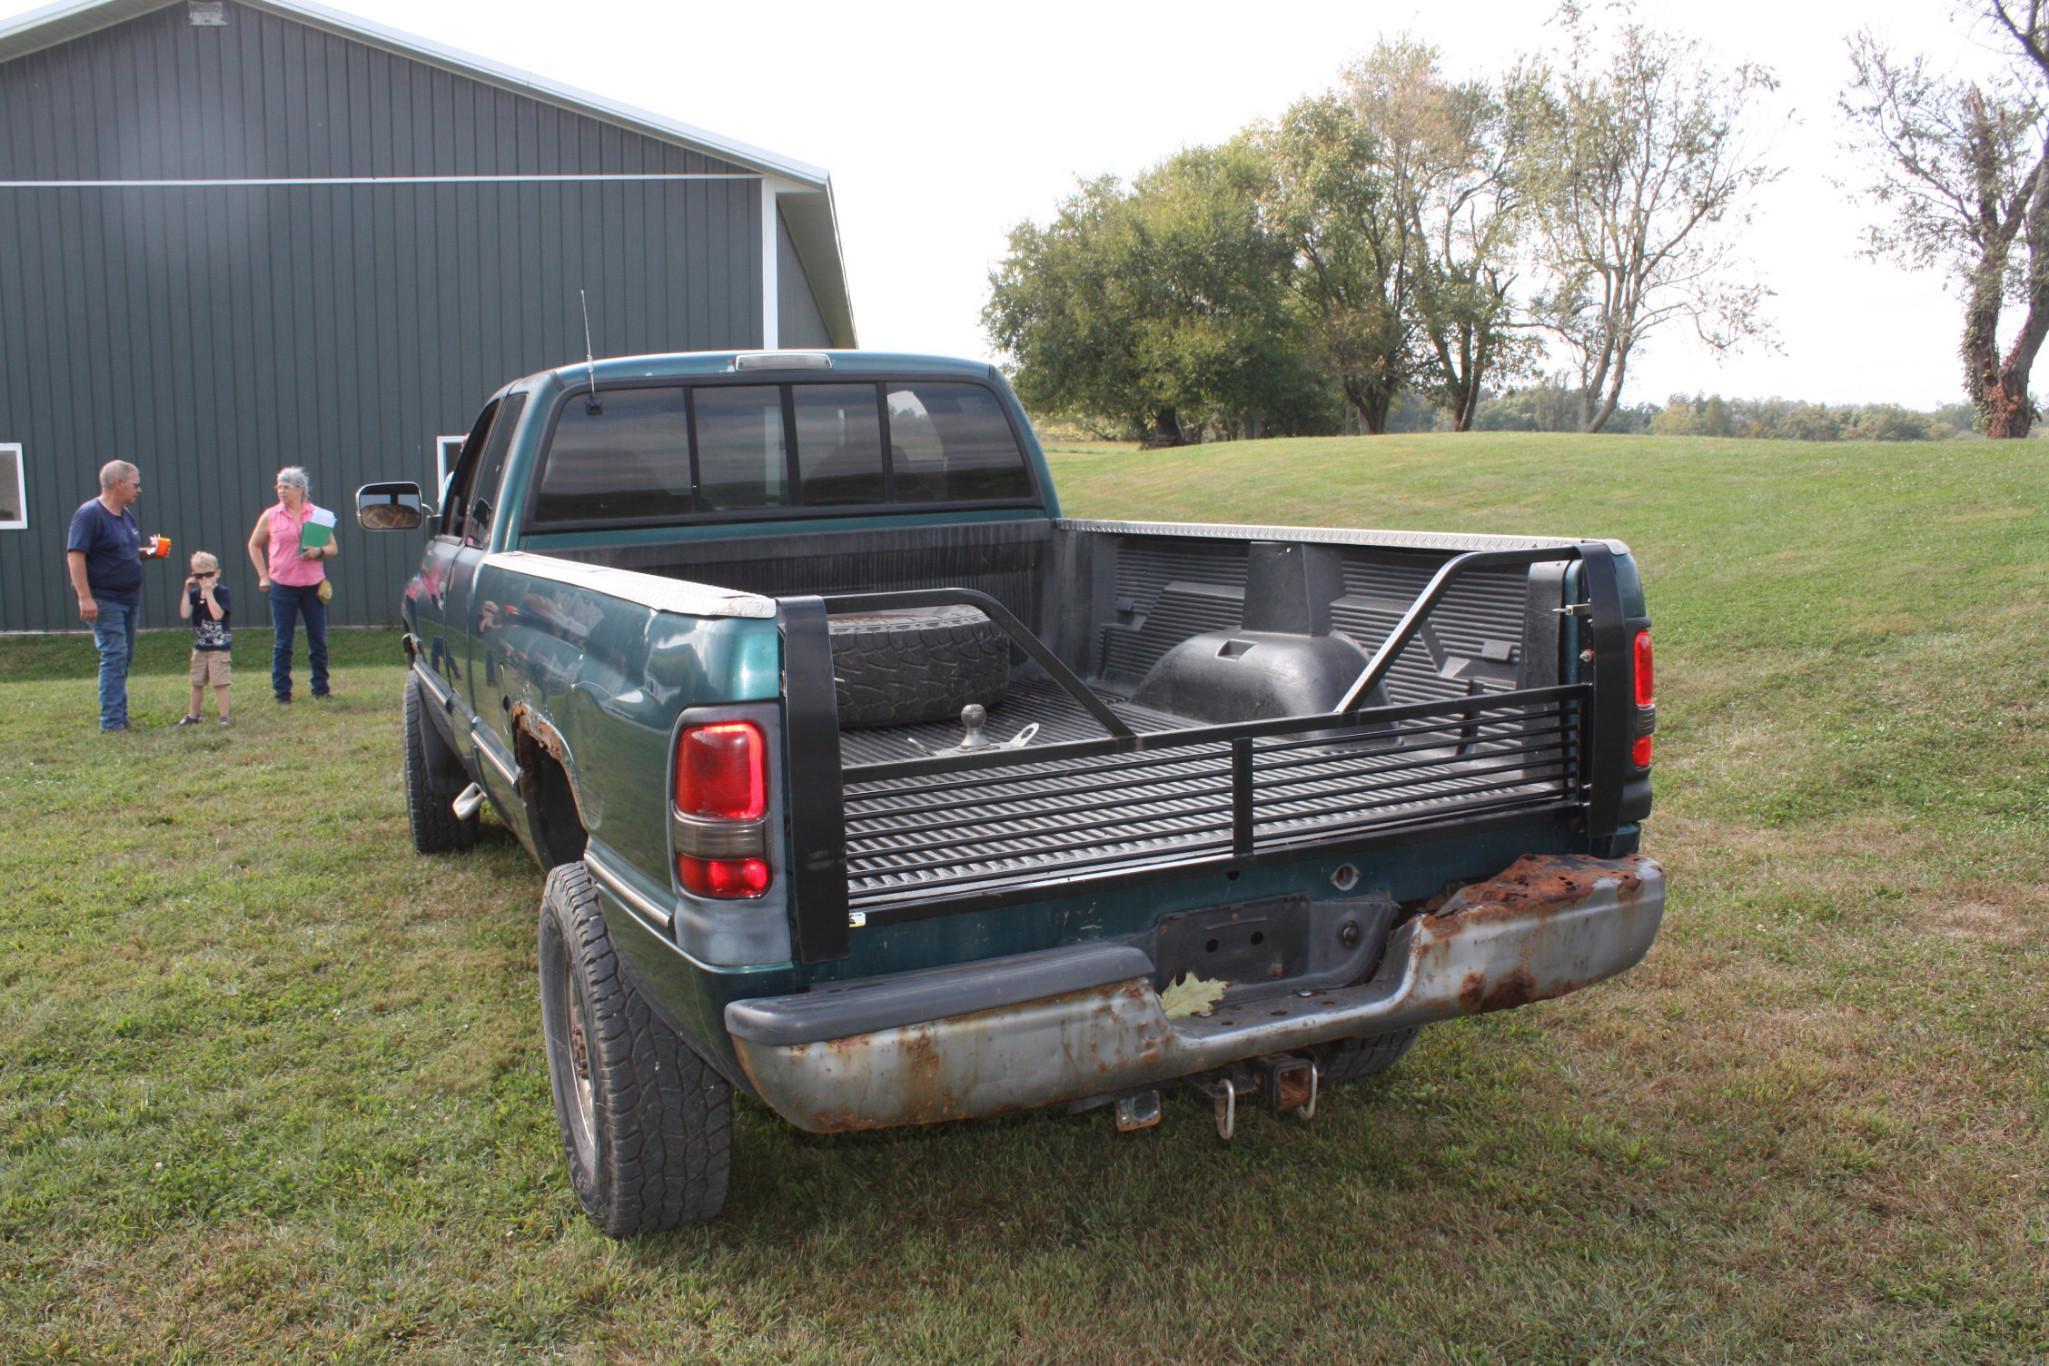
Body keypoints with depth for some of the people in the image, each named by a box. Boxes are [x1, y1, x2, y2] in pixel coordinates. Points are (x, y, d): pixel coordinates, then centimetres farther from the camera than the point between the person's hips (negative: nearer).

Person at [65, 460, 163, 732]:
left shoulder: (125, 515, 13)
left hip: (129, 598, 9)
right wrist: (84, 597, -25)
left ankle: (120, 717, 20)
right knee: (114, 656, -11)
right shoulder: (89, 514, -13)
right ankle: (112, 722, -8)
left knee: (124, 658, 12)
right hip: (104, 601, -9)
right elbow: (75, 555, -19)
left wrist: (148, 552, 4)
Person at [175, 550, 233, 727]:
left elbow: (217, 614, -24)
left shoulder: (221, 592, -9)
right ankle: (192, 715, 29)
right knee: (197, 683, 17)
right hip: (200, 646, 6)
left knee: (220, 683, -6)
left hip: (219, 647, -6)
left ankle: (224, 717, 0)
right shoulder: (194, 594, 5)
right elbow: (184, 614, -8)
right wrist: (186, 591, -9)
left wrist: (208, 592, -24)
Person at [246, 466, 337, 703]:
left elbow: (333, 548, 8)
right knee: (283, 642, 2)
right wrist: (263, 576, 7)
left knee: (318, 640, 6)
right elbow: (254, 545, 14)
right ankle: (282, 691, 9)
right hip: (283, 585, -1)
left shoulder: (317, 514, 5)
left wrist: (319, 551, -14)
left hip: (313, 585, 1)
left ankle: (320, 688, 16)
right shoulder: (271, 516, 3)